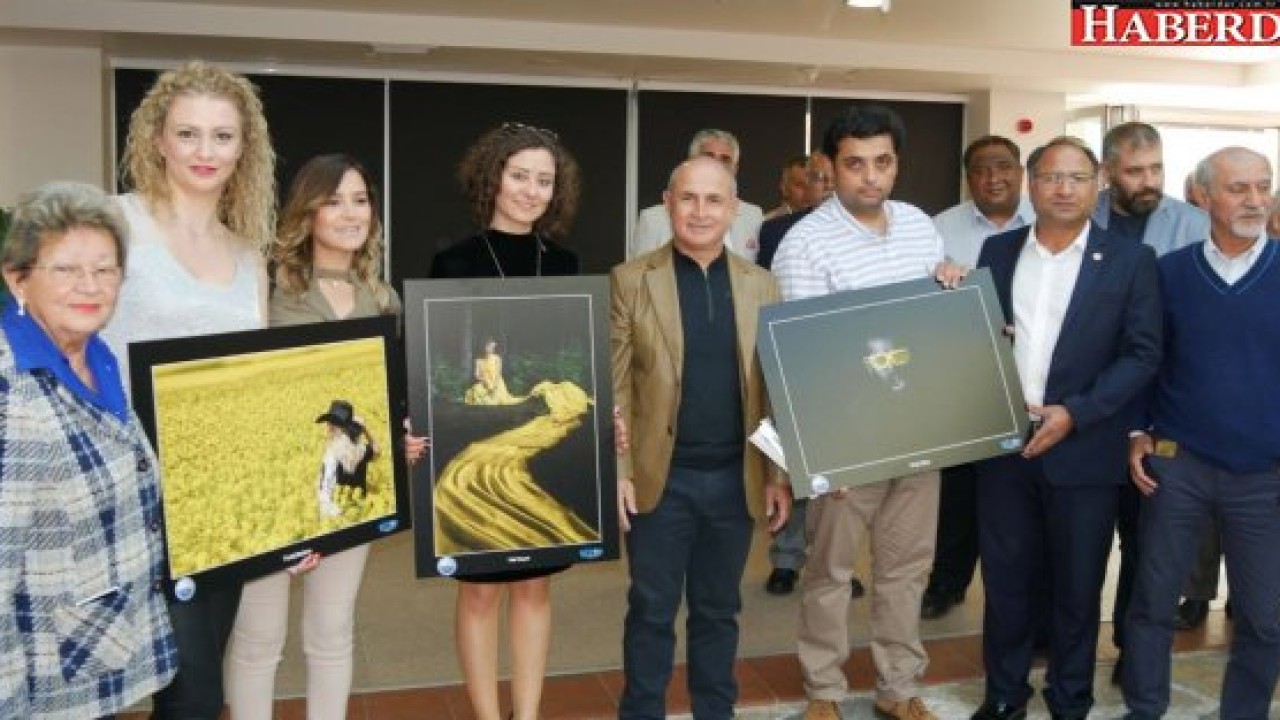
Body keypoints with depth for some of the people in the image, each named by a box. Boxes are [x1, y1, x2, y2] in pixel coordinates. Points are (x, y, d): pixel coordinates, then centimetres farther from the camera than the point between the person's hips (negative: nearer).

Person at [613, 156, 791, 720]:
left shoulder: (761, 285, 5)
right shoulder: (630, 280, -3)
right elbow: (614, 386, -4)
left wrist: (779, 474, 3)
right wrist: (617, 471, -9)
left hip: (736, 478, 3)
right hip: (661, 477, -2)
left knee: (718, 609, 15)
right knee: (652, 610, 9)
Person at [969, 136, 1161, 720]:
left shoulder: (1130, 260, -2)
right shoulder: (998, 251, 7)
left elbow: (1142, 354, -6)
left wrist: (1074, 413, -15)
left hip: (1083, 450, -2)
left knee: (1076, 587, 10)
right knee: (1006, 581, 12)